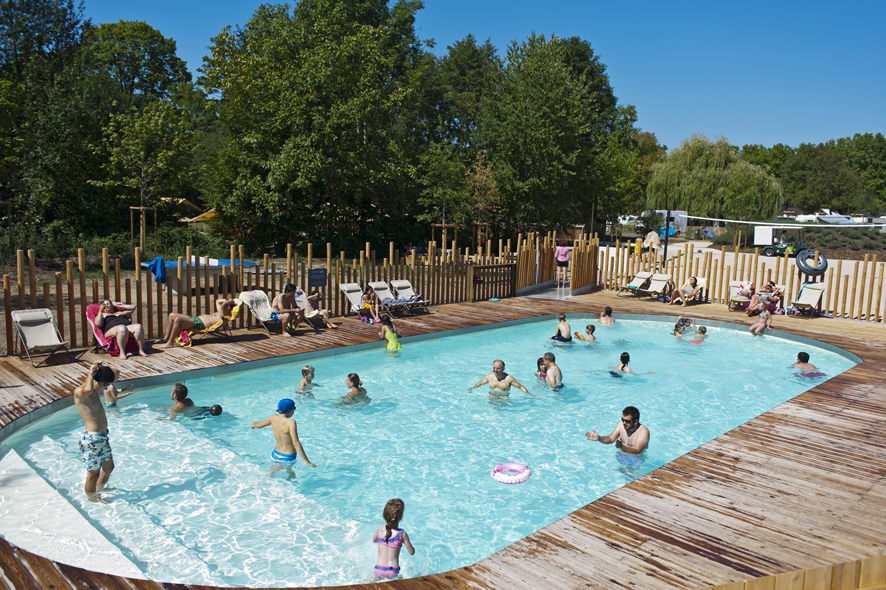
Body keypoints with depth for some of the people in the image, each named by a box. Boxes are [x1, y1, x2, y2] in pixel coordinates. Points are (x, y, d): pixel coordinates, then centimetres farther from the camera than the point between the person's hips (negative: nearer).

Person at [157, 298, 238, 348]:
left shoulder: (223, 314, -6)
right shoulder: (219, 312, 25)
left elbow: (223, 305, -26)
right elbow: (218, 301, 44)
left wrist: (230, 302, -7)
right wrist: (227, 300, 33)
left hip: (200, 324, -11)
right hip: (196, 319, 11)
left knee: (177, 320, -31)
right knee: (172, 315, 9)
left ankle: (170, 343, -22)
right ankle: (166, 338, 9)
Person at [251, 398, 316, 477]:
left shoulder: (273, 418, -7)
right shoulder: (290, 422, -27)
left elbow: (259, 425, 13)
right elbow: (296, 443, -33)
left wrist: (253, 424, 39)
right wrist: (306, 461, -33)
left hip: (275, 454, 4)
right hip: (288, 457, -4)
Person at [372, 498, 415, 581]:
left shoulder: (380, 529, 1)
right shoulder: (402, 534, -8)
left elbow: (374, 540, 23)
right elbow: (412, 552, 2)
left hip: (379, 569, 3)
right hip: (393, 572, -3)